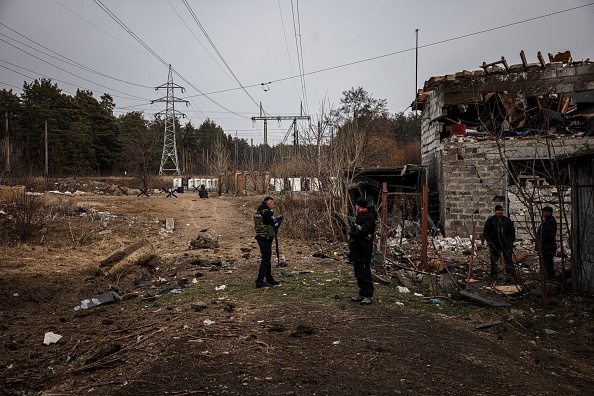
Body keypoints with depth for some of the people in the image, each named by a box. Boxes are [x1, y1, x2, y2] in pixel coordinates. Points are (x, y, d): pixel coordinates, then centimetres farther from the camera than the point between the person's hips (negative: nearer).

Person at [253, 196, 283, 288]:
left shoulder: (258, 211, 12)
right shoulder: (267, 212, -17)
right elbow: (276, 224, -15)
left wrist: (275, 218, 8)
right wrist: (279, 218, 5)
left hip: (260, 237, 10)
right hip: (266, 238, -10)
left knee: (267, 259, 18)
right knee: (265, 260, -5)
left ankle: (269, 279, 28)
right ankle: (259, 282, -4)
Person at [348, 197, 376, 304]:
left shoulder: (369, 218, -13)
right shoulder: (359, 217, 17)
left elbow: (363, 232, -25)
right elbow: (352, 231, 12)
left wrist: (352, 235, -11)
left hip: (365, 250, -9)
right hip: (356, 250, 10)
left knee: (365, 273, -7)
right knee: (358, 273, 13)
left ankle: (369, 296, -1)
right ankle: (362, 294, 22)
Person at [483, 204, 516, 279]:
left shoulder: (507, 220, 11)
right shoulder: (490, 220, 2)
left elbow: (512, 230, 15)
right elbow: (486, 231, 0)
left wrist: (512, 240, 7)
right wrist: (489, 241, -6)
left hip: (506, 243, 2)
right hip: (495, 244, -2)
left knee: (509, 259, 3)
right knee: (494, 260, 3)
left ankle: (511, 273, 7)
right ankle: (494, 275, 11)